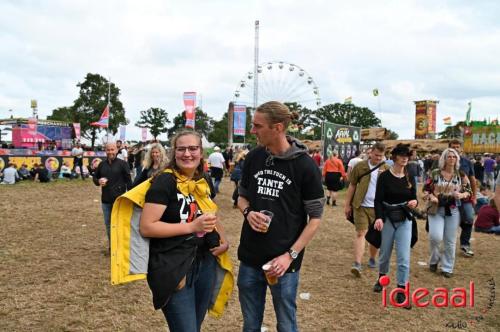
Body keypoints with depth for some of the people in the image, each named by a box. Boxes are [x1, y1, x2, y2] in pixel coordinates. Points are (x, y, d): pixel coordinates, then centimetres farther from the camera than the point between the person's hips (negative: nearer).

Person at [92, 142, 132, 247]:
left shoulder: (122, 164, -7)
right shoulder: (102, 164, 7)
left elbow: (129, 181, -7)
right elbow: (94, 177, 18)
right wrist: (98, 181, -6)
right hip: (105, 200, 5)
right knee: (108, 224, 14)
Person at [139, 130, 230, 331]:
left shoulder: (205, 182, 6)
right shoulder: (164, 182, -14)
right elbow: (146, 227, -21)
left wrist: (223, 240, 8)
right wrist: (192, 226, -23)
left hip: (205, 263, 7)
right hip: (173, 268, -7)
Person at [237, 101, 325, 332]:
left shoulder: (305, 166, -12)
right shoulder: (253, 158, 1)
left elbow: (315, 218, -7)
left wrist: (290, 255, -15)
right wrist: (248, 212, -10)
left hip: (283, 262, -4)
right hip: (250, 259, 4)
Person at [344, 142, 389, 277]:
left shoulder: (386, 169, 1)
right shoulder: (360, 166, -2)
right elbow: (352, 186, 2)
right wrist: (347, 205, 1)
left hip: (378, 208, 2)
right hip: (361, 206, -2)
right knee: (360, 233, -5)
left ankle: (372, 259, 32)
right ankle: (357, 263, -8)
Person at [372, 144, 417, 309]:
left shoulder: (410, 178, 3)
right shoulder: (384, 176, -8)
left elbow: (413, 198, 8)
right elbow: (378, 200, -13)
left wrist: (414, 202, -17)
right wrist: (378, 218, -28)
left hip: (404, 220, 2)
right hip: (387, 219, -2)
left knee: (404, 257, -4)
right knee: (385, 253, 13)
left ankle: (401, 291, 4)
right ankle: (381, 278, 40)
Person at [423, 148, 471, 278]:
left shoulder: (461, 175, 3)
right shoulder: (435, 173, -1)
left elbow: (469, 191, 8)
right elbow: (426, 189, 4)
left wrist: (461, 195, -14)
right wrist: (431, 197, -16)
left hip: (453, 210, 2)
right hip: (436, 209, -1)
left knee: (450, 241, 5)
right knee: (436, 237, -15)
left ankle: (447, 268, 20)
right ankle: (434, 259, 14)